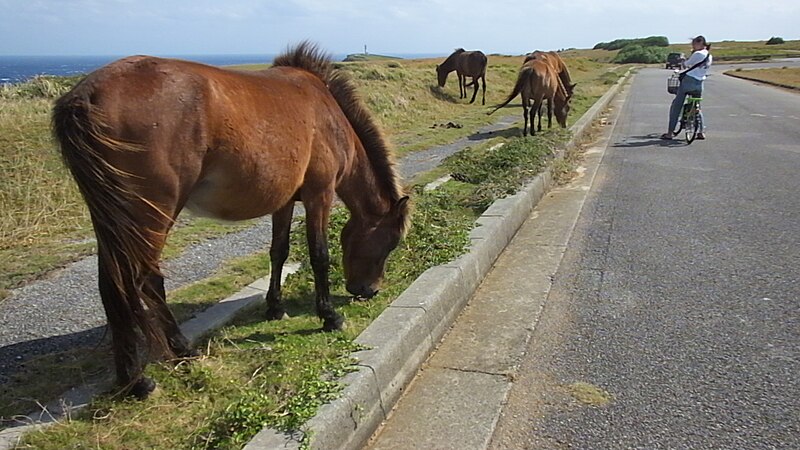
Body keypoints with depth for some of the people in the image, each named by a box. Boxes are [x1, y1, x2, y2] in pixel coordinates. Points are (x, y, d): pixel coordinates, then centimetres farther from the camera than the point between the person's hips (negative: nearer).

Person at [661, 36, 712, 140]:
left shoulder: (697, 54, -10)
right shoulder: (709, 57, 12)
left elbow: (686, 64, 0)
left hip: (689, 80, -7)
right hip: (700, 84, 7)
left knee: (676, 106, 0)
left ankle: (670, 133, -2)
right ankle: (702, 132, 13)